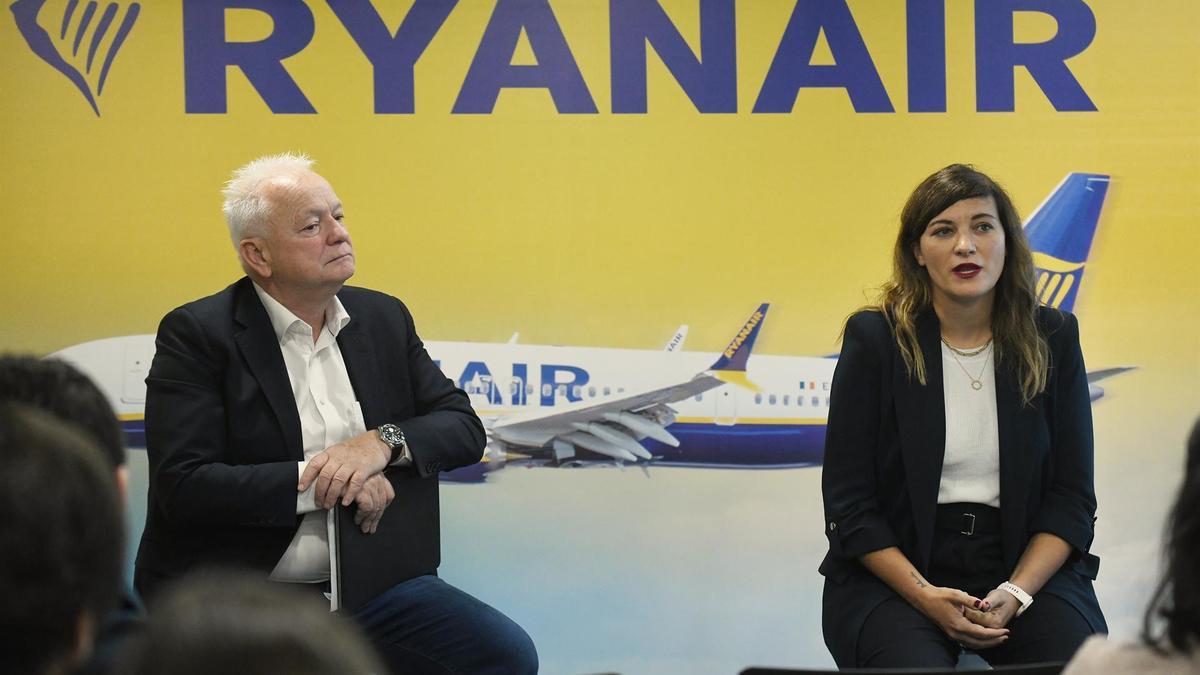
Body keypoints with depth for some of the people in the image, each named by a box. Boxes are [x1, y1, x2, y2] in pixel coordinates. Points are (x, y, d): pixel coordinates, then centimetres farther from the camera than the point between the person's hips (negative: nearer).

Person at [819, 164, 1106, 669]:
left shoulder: (1052, 339, 4)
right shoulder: (874, 339, -3)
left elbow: (1072, 497, 4)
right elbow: (848, 504, -3)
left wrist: (1016, 593, -12)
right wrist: (926, 597, -16)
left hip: (1026, 565, 2)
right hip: (895, 570, -2)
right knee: (918, 667, -32)